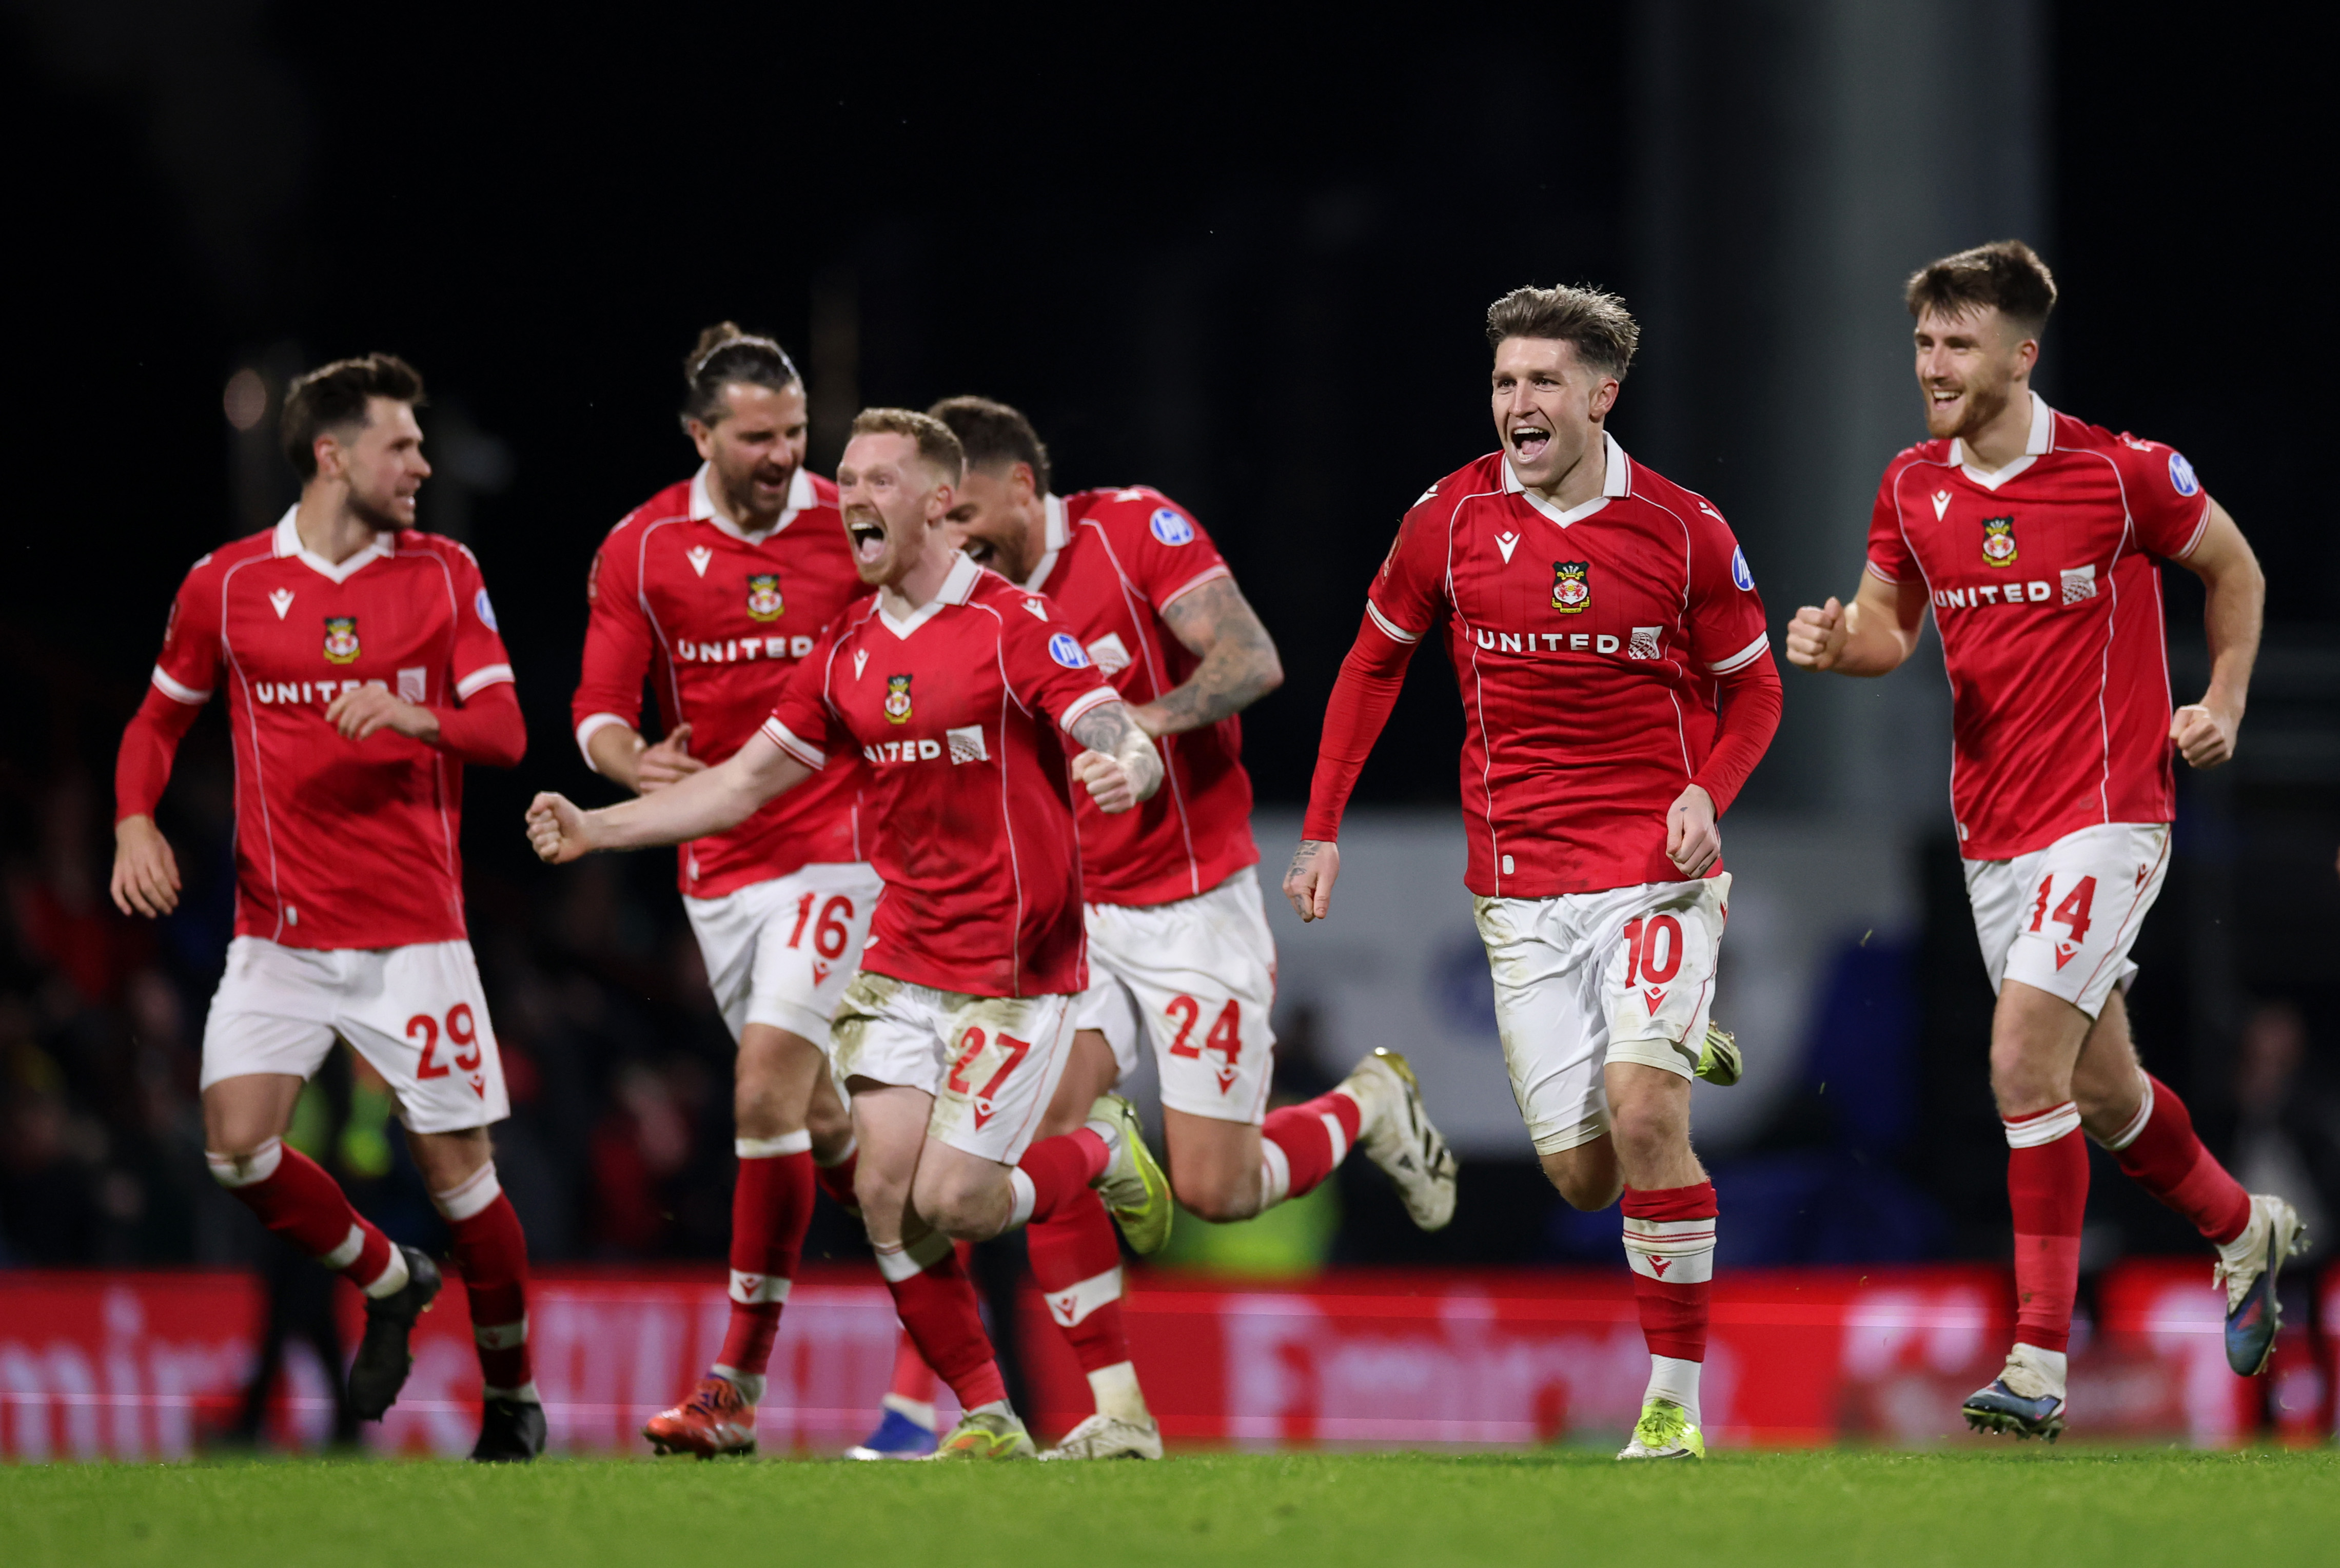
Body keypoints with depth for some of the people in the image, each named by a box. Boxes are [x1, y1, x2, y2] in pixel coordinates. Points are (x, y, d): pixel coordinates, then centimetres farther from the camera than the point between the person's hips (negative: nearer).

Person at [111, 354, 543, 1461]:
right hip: (278, 932, 1)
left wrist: (414, 715, -21)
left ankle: (512, 1398, 17)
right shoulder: (227, 584, 2)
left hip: (412, 930, -1)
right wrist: (135, 823, -4)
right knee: (237, 1142, -13)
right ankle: (385, 1282, 14)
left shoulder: (445, 575, 3)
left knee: (456, 1163, -2)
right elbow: (160, 721, 14)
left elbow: (505, 732, -1)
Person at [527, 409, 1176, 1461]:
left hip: (1015, 967, -6)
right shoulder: (847, 652, 9)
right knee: (883, 1189, -7)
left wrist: (1126, 770, -42)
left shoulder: (1013, 624, -10)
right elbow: (746, 782, 14)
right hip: (903, 963, 6)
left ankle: (1101, 1152, 19)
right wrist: (593, 829, 6)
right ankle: (987, 1417, 5)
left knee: (946, 1204, -12)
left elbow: (1123, 742, -17)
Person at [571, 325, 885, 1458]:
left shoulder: (854, 527, -5)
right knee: (816, 1117, 11)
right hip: (718, 863, 4)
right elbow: (599, 709, -3)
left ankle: (735, 1388, -12)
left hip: (834, 844, -4)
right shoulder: (640, 550, -1)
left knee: (765, 1095, -15)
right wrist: (633, 760, -24)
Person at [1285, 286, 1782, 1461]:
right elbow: (1374, 661, 13)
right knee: (1580, 1173, -2)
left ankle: (1676, 1398, -10)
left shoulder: (1682, 530, -4)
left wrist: (1707, 793, -12)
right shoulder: (1453, 517, 0)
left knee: (1643, 1114, -22)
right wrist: (1322, 830, 9)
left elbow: (1752, 690, 7)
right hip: (1521, 888, 2)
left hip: (1658, 869, -2)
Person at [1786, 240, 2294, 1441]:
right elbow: (1890, 621, 15)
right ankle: (2245, 1233, 44)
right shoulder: (1910, 489, 2)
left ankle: (2039, 1362, -16)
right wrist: (1840, 642, -7)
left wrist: (2223, 703, -1)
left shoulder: (2121, 474, -11)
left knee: (2025, 1061, -20)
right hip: (1992, 834, 6)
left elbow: (2233, 566, 5)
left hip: (2105, 815, -6)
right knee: (2100, 1092, 15)